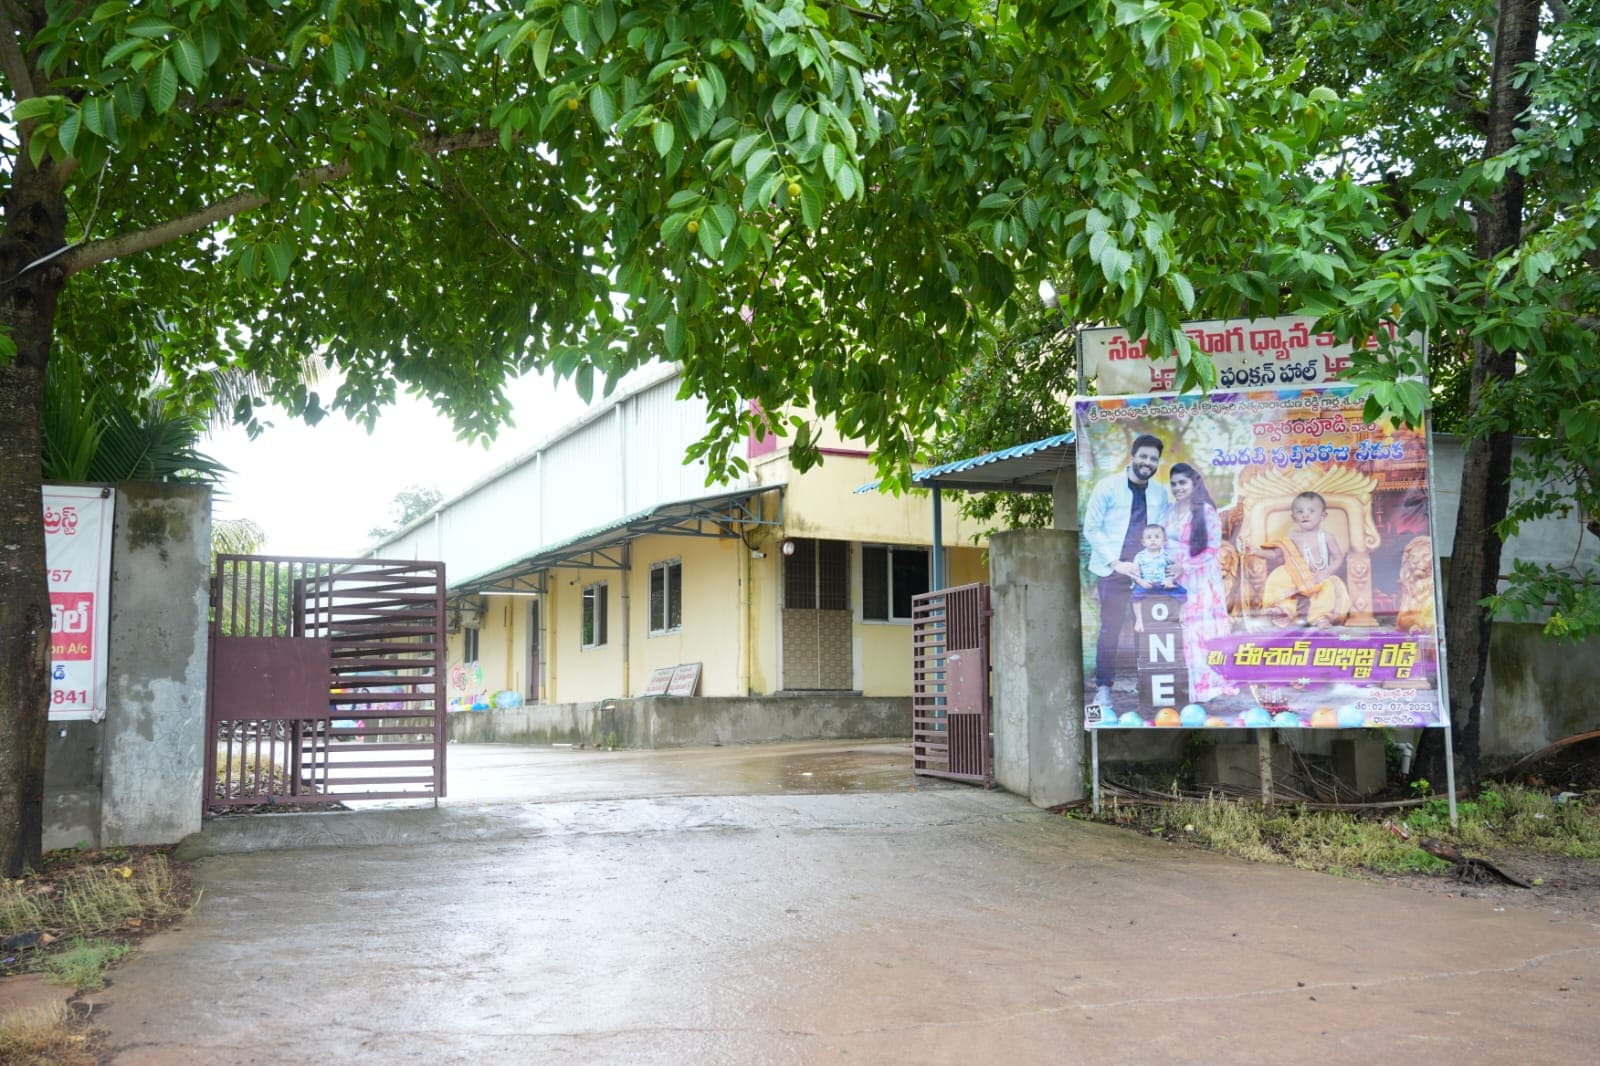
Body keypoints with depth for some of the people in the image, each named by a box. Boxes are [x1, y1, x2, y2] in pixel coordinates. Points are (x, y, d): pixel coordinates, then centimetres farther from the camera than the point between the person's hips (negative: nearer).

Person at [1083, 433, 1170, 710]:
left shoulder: (1160, 493, 9)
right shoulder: (1108, 487, -3)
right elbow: (1091, 529, -4)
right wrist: (1116, 563, -12)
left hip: (1147, 572, 4)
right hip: (1113, 571, -3)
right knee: (1110, 630, -2)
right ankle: (1103, 688, 6)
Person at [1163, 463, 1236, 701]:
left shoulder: (1206, 511, -6)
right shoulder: (1170, 512, 10)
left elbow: (1213, 549, -11)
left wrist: (1185, 566, -18)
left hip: (1201, 581, -5)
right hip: (1176, 581, 5)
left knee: (1202, 630, -3)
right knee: (1180, 633, 2)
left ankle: (1206, 684, 2)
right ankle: (1185, 684, 6)